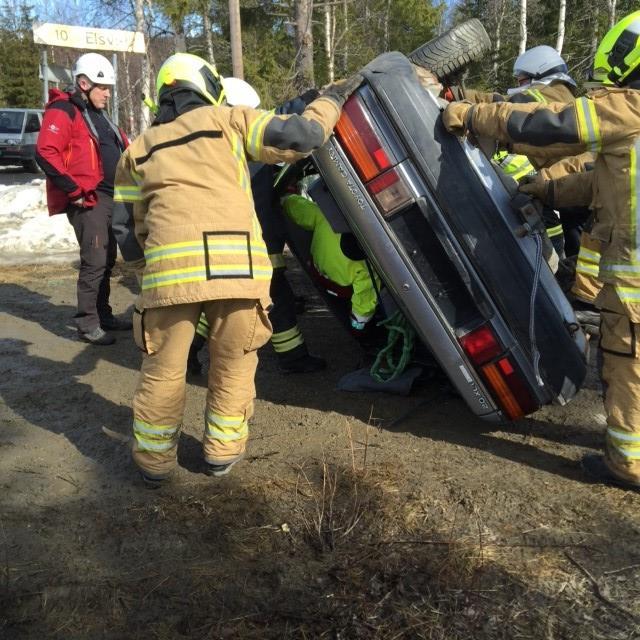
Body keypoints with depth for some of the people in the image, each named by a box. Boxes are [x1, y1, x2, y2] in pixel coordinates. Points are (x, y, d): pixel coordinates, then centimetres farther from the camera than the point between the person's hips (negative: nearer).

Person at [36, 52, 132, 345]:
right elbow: (45, 154, -21)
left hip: (109, 199, 9)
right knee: (95, 261, -11)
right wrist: (75, 191, -20)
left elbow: (121, 150, 28)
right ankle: (87, 324, -2)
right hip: (87, 200, -9)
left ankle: (104, 315, 25)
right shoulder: (63, 112, -9)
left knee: (107, 260, 14)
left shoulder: (99, 115, 20)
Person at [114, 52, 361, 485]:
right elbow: (300, 136, 9)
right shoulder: (228, 120, 17)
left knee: (164, 368, 15)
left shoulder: (139, 149, 26)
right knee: (234, 363, 17)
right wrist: (333, 99, 26)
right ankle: (223, 450, 29)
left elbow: (127, 225, 25)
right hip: (237, 262, -1)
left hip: (169, 265, 2)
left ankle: (155, 459, 28)